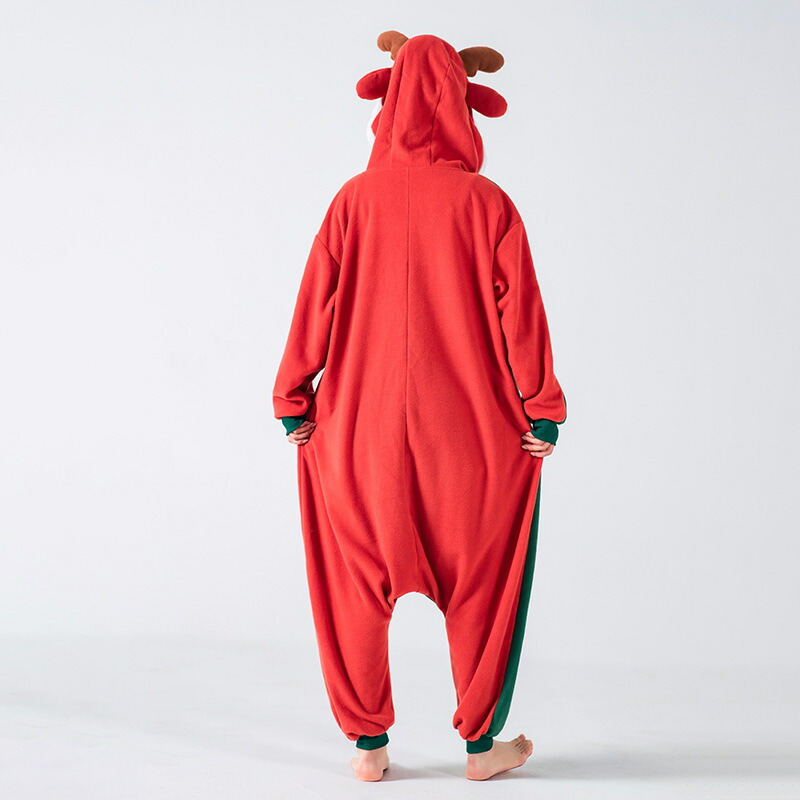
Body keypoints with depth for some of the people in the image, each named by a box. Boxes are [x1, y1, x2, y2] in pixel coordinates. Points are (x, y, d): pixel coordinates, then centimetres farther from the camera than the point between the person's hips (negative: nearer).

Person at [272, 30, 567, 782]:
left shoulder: (355, 199, -3)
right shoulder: (485, 201, -7)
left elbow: (315, 301, -3)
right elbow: (519, 308, -8)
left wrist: (294, 399, 6)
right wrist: (541, 409, -2)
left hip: (360, 426, 1)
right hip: (467, 430, -1)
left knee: (358, 586, 14)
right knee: (479, 584, 14)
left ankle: (368, 744, 20)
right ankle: (483, 742, 22)